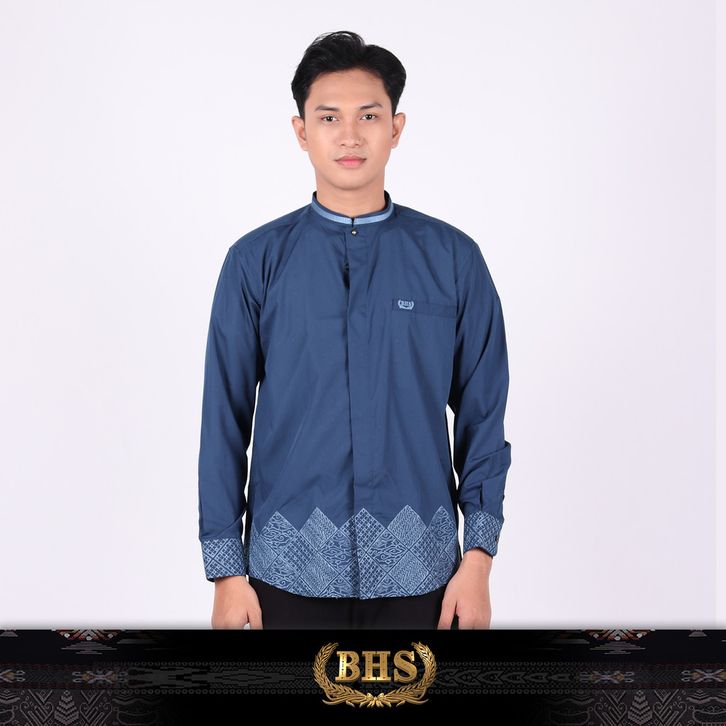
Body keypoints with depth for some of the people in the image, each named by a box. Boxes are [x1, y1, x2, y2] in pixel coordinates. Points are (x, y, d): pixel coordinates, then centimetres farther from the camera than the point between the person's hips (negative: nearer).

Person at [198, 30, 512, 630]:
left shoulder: (452, 258, 1)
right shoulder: (256, 262, 0)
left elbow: (482, 417, 2)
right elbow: (225, 420, 0)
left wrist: (478, 558, -3)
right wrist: (227, 570, -2)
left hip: (416, 569, 0)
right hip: (289, 567, 0)